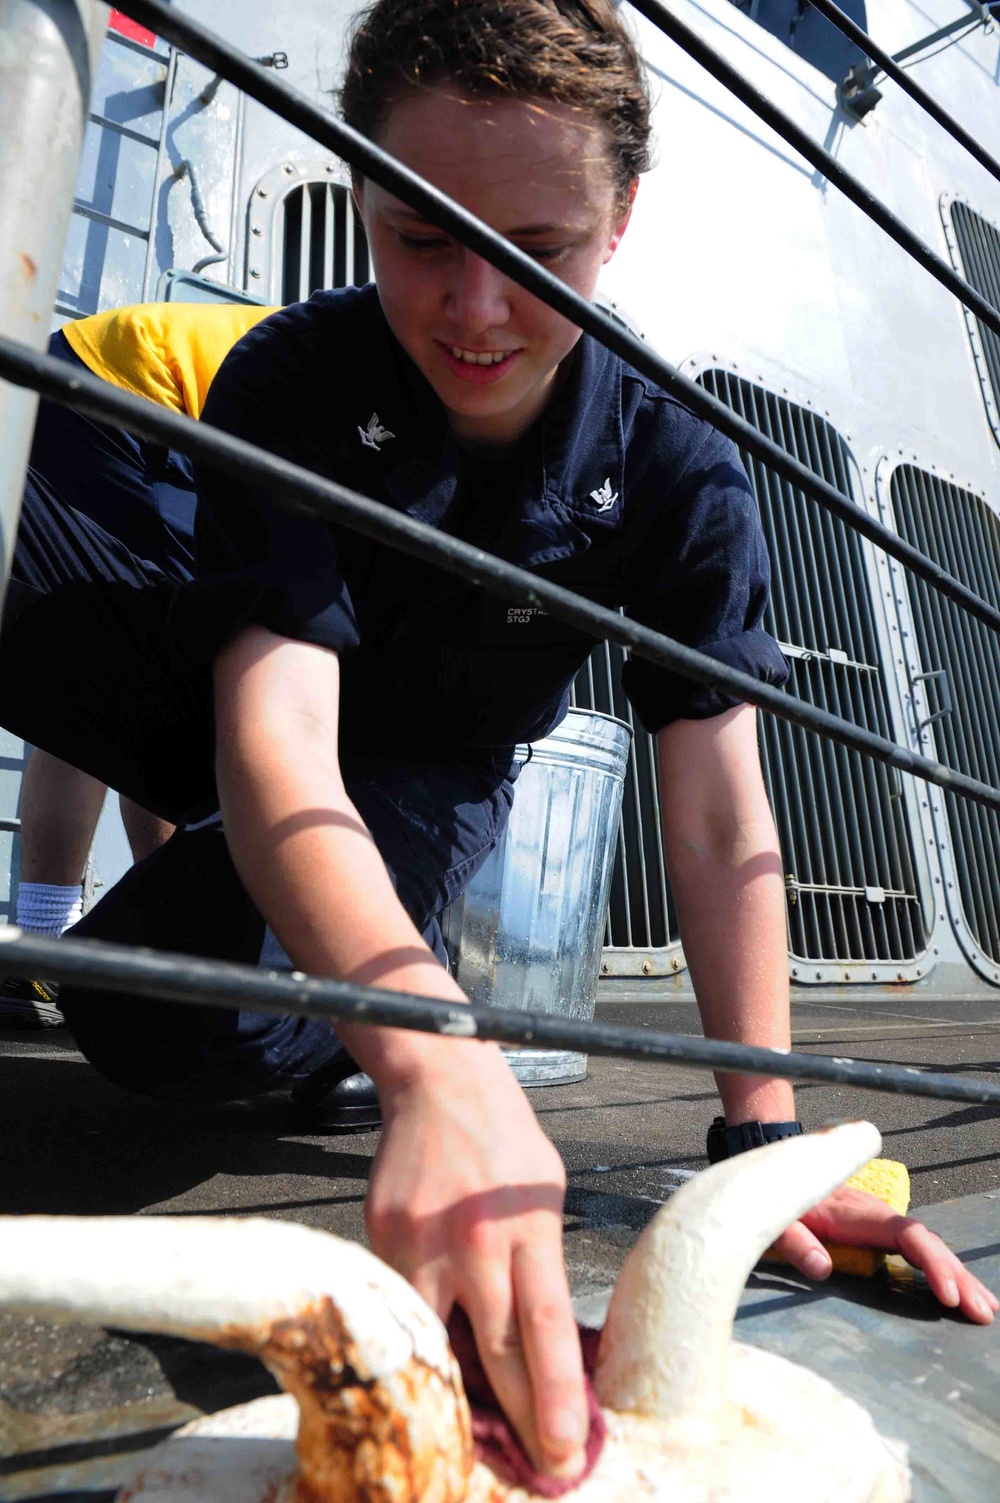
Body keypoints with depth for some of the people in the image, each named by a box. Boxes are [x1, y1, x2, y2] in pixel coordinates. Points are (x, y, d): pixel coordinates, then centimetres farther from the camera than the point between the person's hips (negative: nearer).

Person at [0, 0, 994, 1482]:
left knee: (184, 1017, -28)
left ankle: (313, 974, 6)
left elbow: (719, 815, -19)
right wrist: (440, 1062, -53)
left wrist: (765, 1132, -27)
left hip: (435, 775, -1)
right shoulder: (291, 379, -23)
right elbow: (278, 736, -37)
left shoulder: (680, 475, -18)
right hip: (237, 725, 1)